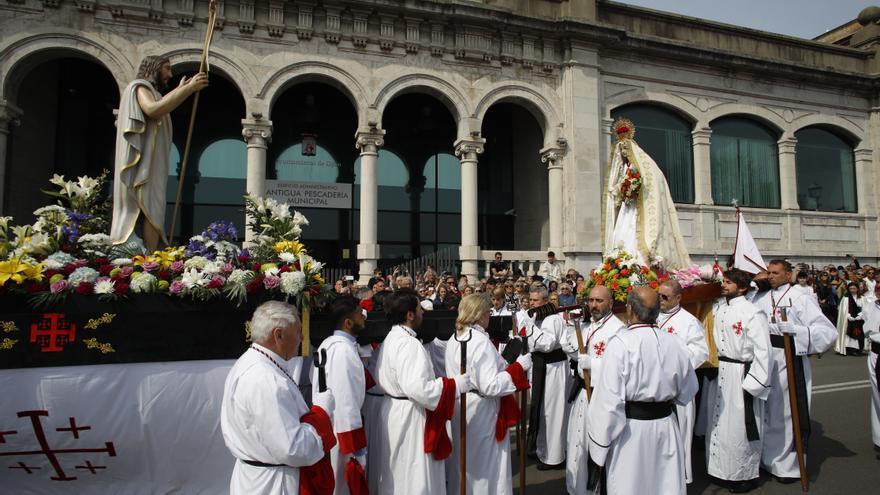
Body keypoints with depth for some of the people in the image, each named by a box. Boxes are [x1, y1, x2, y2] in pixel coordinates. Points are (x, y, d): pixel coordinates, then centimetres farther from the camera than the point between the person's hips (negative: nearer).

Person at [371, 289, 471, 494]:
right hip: (409, 417, -9)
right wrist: (455, 384, -22)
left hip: (394, 411, 10)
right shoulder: (409, 344, -24)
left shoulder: (391, 339, 6)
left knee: (397, 473, 23)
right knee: (414, 476, 5)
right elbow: (418, 389, -32)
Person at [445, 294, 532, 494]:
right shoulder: (481, 341, -22)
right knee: (486, 466, 10)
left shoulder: (453, 340, 3)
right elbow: (490, 386, -25)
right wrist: (518, 367, -19)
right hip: (481, 411, -8)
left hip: (459, 409, 8)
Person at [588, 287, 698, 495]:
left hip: (630, 429, -4)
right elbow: (688, 391, 9)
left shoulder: (620, 343, -19)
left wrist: (599, 446, -11)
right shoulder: (673, 343, -4)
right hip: (666, 425, 5)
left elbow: (609, 398, -19)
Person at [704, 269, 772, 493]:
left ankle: (747, 475, 25)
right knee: (718, 423, 16)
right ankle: (722, 469, 34)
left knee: (739, 426, 4)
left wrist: (754, 383, -15)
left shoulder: (752, 313, -15)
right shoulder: (717, 308, 4)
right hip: (718, 373, 7)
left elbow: (762, 351, -15)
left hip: (740, 375, -7)